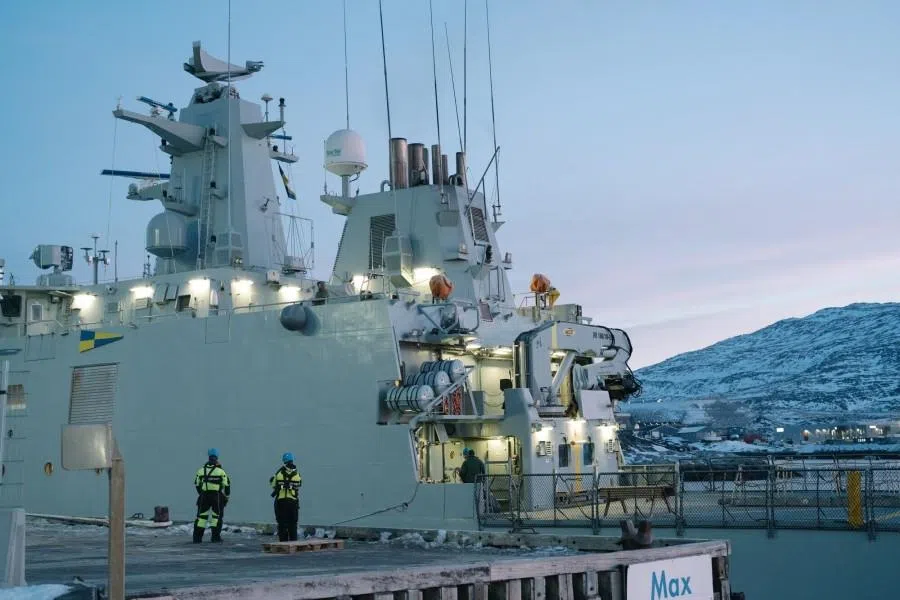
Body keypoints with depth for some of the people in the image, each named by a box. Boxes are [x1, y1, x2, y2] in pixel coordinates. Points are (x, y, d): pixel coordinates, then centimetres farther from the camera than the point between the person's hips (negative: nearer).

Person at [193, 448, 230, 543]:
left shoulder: (201, 470, 5)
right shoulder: (221, 471, -5)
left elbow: (197, 485, 12)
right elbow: (227, 485, -3)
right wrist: (226, 496, 9)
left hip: (204, 496, 3)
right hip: (217, 496, -3)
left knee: (201, 516, 9)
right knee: (217, 516, 8)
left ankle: (197, 537, 5)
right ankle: (215, 536, 5)